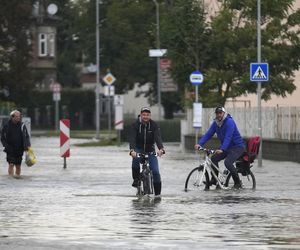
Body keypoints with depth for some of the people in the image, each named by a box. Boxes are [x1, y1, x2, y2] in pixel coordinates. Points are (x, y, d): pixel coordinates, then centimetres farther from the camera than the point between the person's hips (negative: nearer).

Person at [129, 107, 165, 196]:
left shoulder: (154, 125, -10)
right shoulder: (135, 125, -13)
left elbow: (158, 137, -24)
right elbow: (132, 138, -25)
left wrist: (161, 149, -43)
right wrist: (132, 150, -44)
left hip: (150, 151, 1)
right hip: (139, 149, -1)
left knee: (155, 171, -10)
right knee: (136, 158, -35)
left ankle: (157, 193, 0)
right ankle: (136, 180, -16)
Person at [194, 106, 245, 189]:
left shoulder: (229, 122, -22)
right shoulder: (216, 123, 1)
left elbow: (228, 137, -32)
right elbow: (208, 134, -4)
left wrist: (222, 149, -44)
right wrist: (199, 144, -20)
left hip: (237, 147, -8)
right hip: (227, 147, 8)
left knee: (228, 162, -27)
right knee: (214, 158, -8)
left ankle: (238, 183, -11)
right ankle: (214, 180, 7)